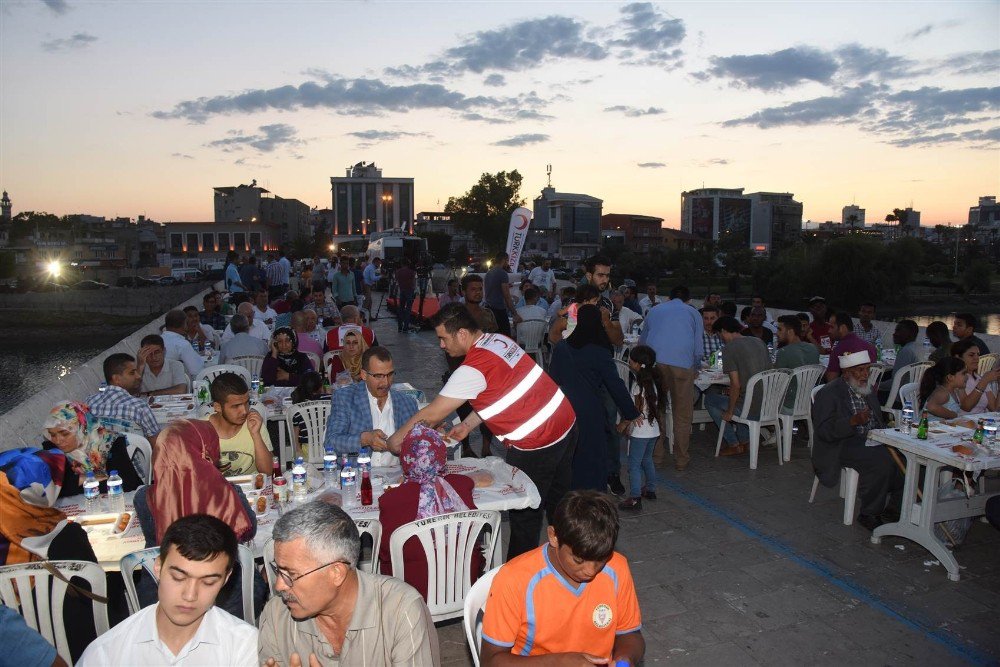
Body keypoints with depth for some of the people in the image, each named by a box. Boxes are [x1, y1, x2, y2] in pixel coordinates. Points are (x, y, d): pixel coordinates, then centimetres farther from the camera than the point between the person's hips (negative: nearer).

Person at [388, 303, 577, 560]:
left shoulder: (473, 369, -22)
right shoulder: (498, 340, 3)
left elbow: (431, 415, -18)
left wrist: (395, 440, -5)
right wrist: (467, 425, 7)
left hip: (536, 442, -9)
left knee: (524, 513, 9)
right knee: (558, 498, 24)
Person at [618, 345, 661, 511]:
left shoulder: (638, 385, -21)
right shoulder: (652, 381, 5)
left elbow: (636, 410, -19)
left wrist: (625, 426, -8)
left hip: (640, 432, -9)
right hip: (653, 430, 9)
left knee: (634, 465, -4)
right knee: (647, 460, 24)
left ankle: (635, 499, -5)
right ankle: (650, 489, 35)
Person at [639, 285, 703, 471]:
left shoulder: (654, 310, 28)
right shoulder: (693, 313, 20)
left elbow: (642, 341, 35)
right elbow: (698, 347, 14)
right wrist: (696, 368, 30)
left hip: (653, 363, 2)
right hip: (682, 364, -2)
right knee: (683, 415, 8)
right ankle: (681, 459, 13)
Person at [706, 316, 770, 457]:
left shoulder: (731, 348, -14)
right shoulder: (759, 342, 9)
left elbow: (736, 384, -19)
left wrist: (729, 412, -6)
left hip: (750, 407, -8)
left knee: (710, 399, 14)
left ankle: (734, 445, 15)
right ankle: (744, 440, 30)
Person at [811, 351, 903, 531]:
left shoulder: (867, 390, 17)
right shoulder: (829, 393, -9)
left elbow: (878, 421, 26)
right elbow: (824, 431, -17)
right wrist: (854, 421, -30)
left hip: (871, 441, 8)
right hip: (843, 446, -8)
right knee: (882, 461, -30)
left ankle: (896, 508, -2)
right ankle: (869, 514, -14)